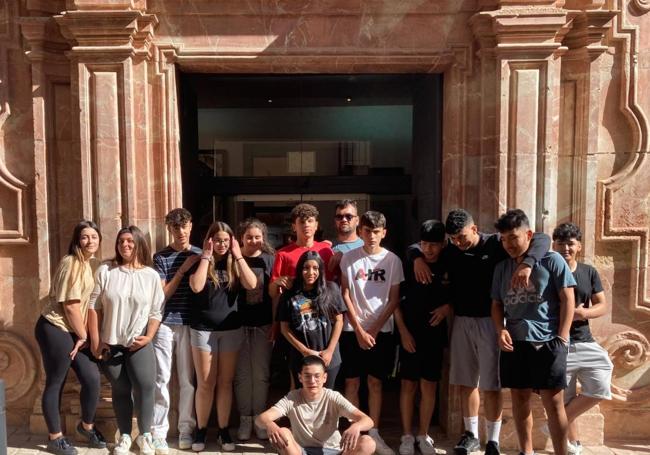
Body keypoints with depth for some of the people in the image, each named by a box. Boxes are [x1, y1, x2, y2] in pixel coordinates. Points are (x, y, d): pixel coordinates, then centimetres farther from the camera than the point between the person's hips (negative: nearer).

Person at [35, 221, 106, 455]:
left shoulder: (93, 263, 9)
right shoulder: (71, 263, -17)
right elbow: (70, 305, -19)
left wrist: (85, 334, 5)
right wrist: (83, 336, -9)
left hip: (76, 331, 8)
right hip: (55, 329, -8)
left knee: (92, 379, 5)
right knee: (55, 383, 5)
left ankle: (86, 426, 28)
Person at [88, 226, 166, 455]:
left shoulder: (151, 275, 0)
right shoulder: (105, 271, -1)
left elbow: (156, 311, 1)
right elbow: (94, 307, 0)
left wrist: (148, 336, -11)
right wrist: (95, 340, -3)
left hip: (139, 343, 0)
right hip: (111, 344, 1)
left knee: (145, 386, -13)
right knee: (121, 390, 7)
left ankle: (145, 435, 6)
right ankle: (124, 436, 24)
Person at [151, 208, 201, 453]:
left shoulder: (199, 255, 7)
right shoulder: (160, 257, 2)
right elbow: (162, 294, -5)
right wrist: (183, 269, -11)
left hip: (189, 324, 1)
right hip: (164, 324, -1)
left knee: (188, 379, 7)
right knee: (161, 379, 3)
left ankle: (186, 429, 18)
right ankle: (159, 432, 12)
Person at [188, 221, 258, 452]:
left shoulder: (235, 264, 4)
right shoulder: (200, 263, 0)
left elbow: (252, 284, -14)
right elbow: (196, 287, -20)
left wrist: (238, 255, -13)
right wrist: (206, 256, -15)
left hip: (231, 329, 2)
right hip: (203, 329, -1)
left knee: (226, 382, 8)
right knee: (205, 383, 4)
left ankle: (224, 430, 19)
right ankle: (201, 430, 19)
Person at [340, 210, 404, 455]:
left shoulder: (392, 260, -1)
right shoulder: (349, 258, -1)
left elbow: (394, 300, 0)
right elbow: (345, 296, -2)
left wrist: (374, 330, -6)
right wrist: (359, 331, -7)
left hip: (381, 331, 0)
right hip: (353, 330, 0)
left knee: (375, 383, 8)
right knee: (352, 382, 4)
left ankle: (374, 433, 18)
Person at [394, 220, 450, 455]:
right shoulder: (410, 266, -4)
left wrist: (448, 306, -10)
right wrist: (403, 331, -7)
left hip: (435, 335, 1)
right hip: (410, 334, -1)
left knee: (429, 386, 9)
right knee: (408, 385, 5)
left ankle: (423, 435, 24)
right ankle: (407, 435, 19)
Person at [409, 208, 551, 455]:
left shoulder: (496, 244, -9)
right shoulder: (450, 250, 3)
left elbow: (542, 239, -14)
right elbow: (415, 247, 15)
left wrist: (526, 263, -32)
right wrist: (418, 258, -9)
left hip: (490, 322, -4)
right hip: (461, 322, 4)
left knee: (491, 385, 3)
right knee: (465, 382, 12)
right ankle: (471, 434, 28)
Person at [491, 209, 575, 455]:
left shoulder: (551, 260, -1)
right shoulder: (502, 267, 11)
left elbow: (567, 300, -3)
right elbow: (497, 304, 15)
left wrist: (562, 338, -9)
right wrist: (501, 331, -2)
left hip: (547, 341, -4)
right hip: (514, 341, 5)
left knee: (553, 402, -2)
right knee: (519, 398, 11)